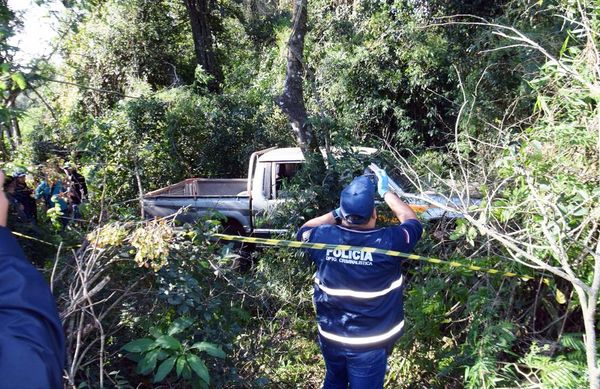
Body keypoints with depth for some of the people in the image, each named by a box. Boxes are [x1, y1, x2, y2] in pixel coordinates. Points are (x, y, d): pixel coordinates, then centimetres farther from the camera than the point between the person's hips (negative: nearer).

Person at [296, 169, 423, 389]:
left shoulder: (324, 237, -16)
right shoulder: (387, 242, -22)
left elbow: (304, 230, 8)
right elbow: (413, 222, -1)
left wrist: (337, 213, 6)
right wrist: (385, 192, 5)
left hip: (330, 336, 3)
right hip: (370, 343, -2)